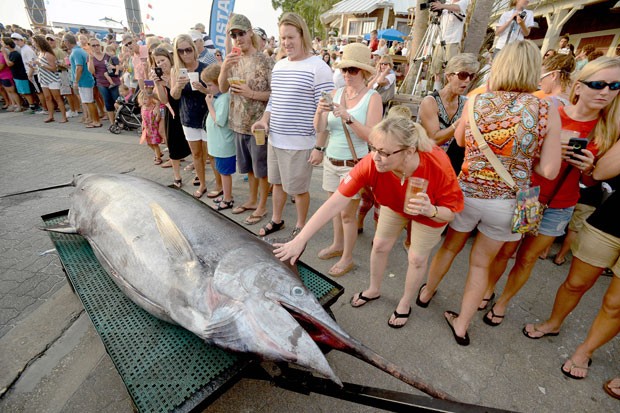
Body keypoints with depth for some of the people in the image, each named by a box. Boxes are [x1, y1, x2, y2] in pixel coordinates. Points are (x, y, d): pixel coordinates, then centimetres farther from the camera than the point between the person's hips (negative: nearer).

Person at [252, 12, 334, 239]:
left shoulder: (318, 68, -11)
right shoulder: (278, 65, 11)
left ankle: (300, 226, 31)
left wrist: (320, 146, -17)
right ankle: (276, 219, 41)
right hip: (275, 139, 7)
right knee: (277, 182, 19)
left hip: (300, 143, -7)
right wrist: (264, 120, 0)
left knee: (298, 188, 7)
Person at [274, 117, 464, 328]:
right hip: (394, 204, 2)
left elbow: (451, 212, -25)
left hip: (433, 211, -1)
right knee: (380, 245, 10)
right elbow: (335, 202, -40)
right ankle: (374, 290, 41)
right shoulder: (370, 163, -40)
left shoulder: (438, 166, -42)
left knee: (417, 258, 8)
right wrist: (300, 240, -42)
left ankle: (405, 303, 38)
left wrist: (430, 210, -50)